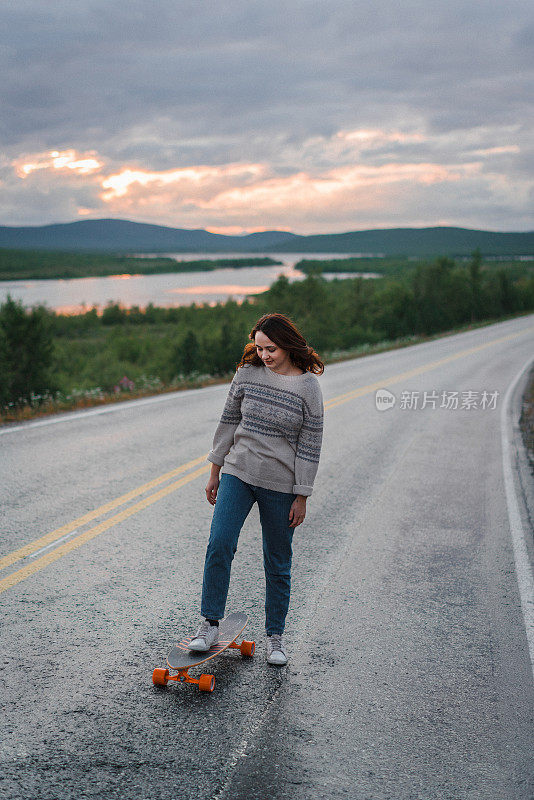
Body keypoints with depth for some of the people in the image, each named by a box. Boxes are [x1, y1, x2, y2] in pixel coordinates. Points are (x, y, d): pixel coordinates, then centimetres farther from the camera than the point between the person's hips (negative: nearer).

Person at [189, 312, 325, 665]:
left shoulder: (309, 388, -8)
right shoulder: (246, 374, 0)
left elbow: (310, 446, -6)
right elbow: (229, 423, 9)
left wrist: (301, 498, -7)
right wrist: (215, 473, 10)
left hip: (280, 486, -2)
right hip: (237, 474, 2)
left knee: (278, 564, 7)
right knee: (219, 545, -14)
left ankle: (275, 636, 23)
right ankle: (210, 625, -1)